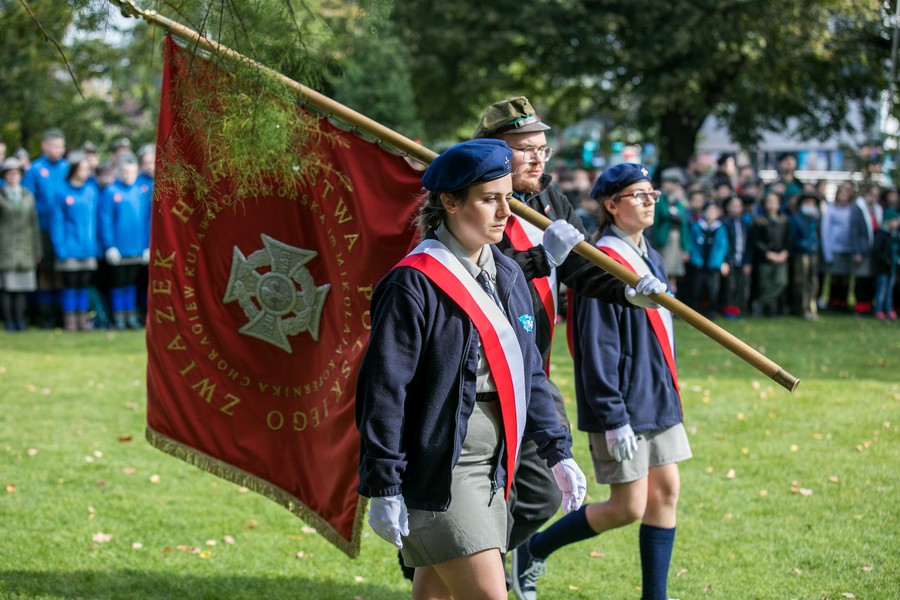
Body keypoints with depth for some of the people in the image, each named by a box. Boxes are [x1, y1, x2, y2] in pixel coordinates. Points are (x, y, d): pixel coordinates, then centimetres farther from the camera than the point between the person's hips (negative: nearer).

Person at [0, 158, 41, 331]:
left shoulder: (27, 195, 13)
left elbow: (34, 223, 14)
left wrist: (37, 250, 12)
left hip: (24, 246, 3)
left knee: (22, 288, 1)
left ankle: (19, 321, 5)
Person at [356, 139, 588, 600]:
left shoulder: (508, 276, 11)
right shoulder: (415, 285, -14)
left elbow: (529, 373, 20)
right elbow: (383, 390, -15)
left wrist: (557, 452, 15)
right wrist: (382, 488, -17)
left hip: (492, 469, 8)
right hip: (436, 471, -8)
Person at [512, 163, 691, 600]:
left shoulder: (650, 259, 11)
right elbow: (597, 350, -19)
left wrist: (667, 394, 19)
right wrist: (614, 418, -21)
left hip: (657, 399, 9)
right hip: (622, 404, -9)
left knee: (666, 491, 8)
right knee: (628, 507, -4)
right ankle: (533, 551, 12)